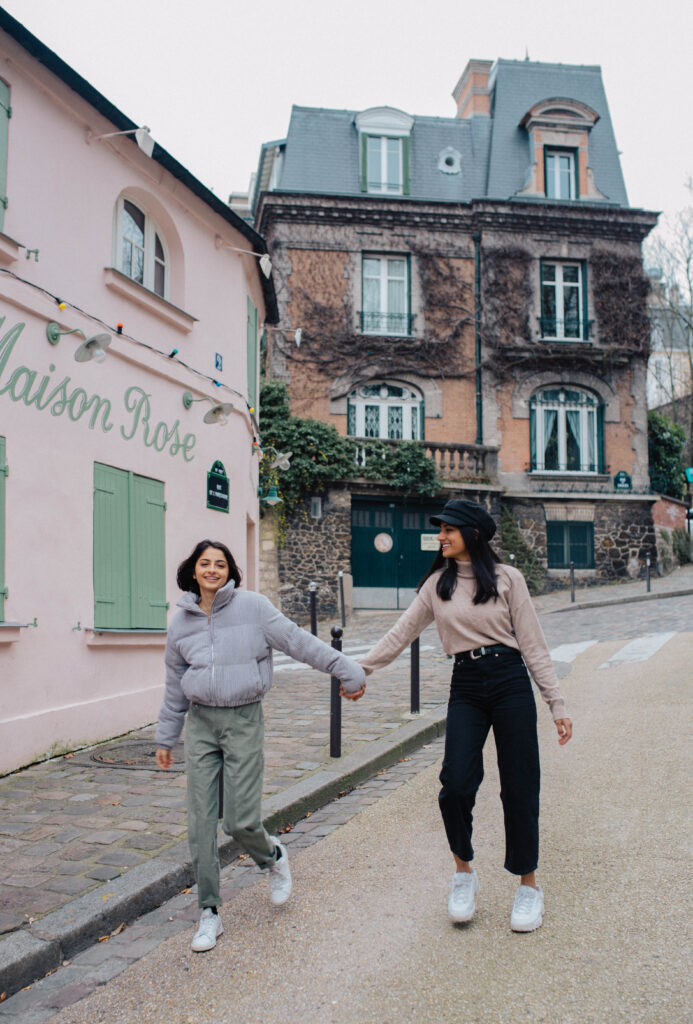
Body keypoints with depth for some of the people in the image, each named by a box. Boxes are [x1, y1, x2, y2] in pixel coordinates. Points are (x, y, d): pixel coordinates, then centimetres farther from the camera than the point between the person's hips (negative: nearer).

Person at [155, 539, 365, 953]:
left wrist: (347, 670, -6)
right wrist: (166, 737, 20)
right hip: (200, 722, 3)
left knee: (241, 821, -5)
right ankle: (210, 913, 17)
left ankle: (274, 857, 30)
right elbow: (175, 684, 16)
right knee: (202, 822, 2)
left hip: (244, 720, -3)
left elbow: (299, 641, -4)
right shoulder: (182, 620, 7)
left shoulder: (253, 607, -4)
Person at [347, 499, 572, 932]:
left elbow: (534, 645, 1)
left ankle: (529, 884, 22)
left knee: (519, 786, 2)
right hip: (465, 689, 2)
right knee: (457, 783, -12)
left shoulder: (507, 578, 0)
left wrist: (557, 705, -2)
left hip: (510, 684, -2)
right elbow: (401, 633, 13)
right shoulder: (437, 584, 8)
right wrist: (361, 670, 10)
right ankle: (464, 872, 13)